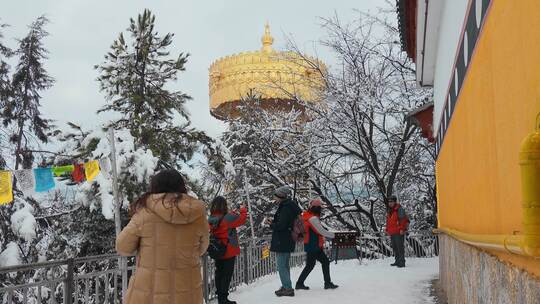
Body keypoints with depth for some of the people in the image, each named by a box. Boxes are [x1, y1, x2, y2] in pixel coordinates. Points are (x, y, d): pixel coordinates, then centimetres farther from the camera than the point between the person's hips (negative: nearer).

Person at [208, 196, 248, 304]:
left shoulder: (211, 219, 0)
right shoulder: (228, 217, -20)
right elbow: (242, 219, -9)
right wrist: (243, 210, 12)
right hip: (229, 252, -6)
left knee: (219, 274, 15)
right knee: (227, 275, 2)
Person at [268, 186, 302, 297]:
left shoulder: (285, 208, -19)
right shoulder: (289, 206, 12)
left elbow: (281, 225, -23)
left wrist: (271, 224, -6)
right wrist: (274, 223, 8)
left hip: (282, 241, -11)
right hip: (287, 241, 11)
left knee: (281, 266, -5)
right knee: (285, 265, 20)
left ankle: (288, 288, -3)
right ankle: (286, 287, 30)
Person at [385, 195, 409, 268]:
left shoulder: (399, 209, -8)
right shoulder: (389, 211, 18)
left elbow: (404, 220, -15)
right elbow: (388, 221, 26)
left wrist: (402, 229, -20)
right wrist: (387, 230, 22)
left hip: (398, 232, -9)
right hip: (392, 233, 9)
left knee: (400, 247, -8)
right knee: (395, 248, 13)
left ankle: (402, 262, -7)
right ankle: (397, 261, 22)